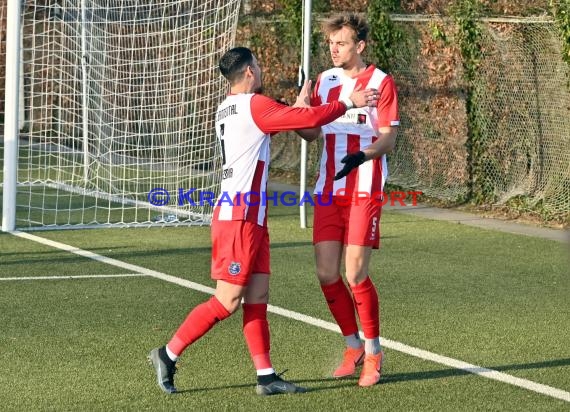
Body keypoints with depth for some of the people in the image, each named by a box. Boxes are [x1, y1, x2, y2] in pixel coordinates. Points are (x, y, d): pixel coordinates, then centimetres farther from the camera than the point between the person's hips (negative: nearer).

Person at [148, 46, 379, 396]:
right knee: (227, 301, -5)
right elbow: (312, 119, -14)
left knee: (258, 295, 7)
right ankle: (168, 354, 2)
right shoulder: (255, 105, -12)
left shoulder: (229, 110, 15)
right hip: (239, 218, -10)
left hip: (251, 217, 10)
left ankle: (266, 376, 6)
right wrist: (349, 102, 0)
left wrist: (297, 106, 28)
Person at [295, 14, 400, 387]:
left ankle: (373, 352, 8)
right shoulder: (325, 81, 11)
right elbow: (312, 131, 12)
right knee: (327, 274, 1)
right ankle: (353, 346, 19)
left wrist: (363, 155, -30)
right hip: (328, 191, 5)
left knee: (355, 275, -9)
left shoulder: (381, 82, -6)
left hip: (364, 192, -5)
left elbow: (389, 138, -11)